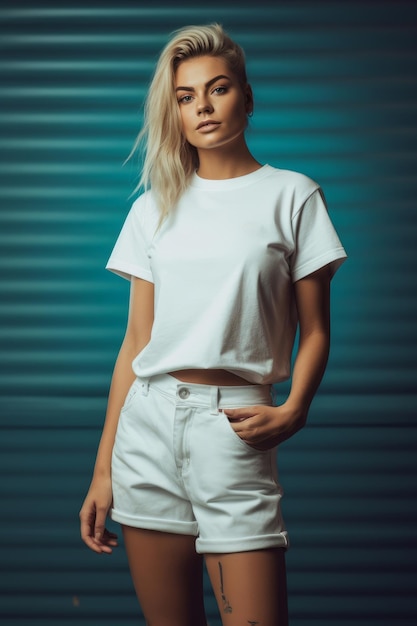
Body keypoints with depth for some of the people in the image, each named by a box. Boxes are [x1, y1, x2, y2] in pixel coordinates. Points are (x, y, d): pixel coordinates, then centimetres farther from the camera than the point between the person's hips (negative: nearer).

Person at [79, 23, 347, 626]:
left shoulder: (292, 196, 4)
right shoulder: (154, 208, 12)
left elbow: (314, 330, 3)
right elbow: (137, 339, 11)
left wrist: (293, 411, -16)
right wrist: (103, 467, 9)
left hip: (235, 427, -3)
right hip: (148, 423, 3)